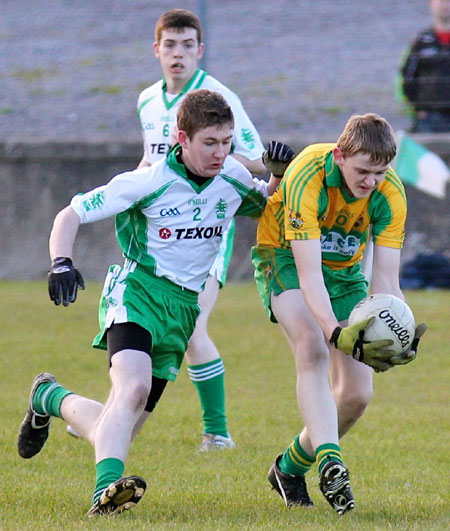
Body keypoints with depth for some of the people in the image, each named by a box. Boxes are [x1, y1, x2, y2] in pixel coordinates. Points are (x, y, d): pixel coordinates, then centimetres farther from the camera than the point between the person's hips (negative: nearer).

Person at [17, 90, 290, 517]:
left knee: (118, 428, 9)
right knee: (134, 386, -35)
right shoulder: (150, 181, -13)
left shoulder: (233, 179, 3)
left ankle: (49, 399, 37)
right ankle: (106, 488, -41)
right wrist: (61, 263, -27)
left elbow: (267, 206, 25)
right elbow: (71, 214, -9)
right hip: (136, 293, -5)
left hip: (184, 306, 6)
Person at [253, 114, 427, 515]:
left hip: (345, 269, 4)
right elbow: (309, 275, -41)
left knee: (357, 394, -4)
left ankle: (291, 467, 20)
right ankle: (329, 461, -45)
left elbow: (385, 280, -24)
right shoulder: (308, 176, -35)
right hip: (285, 257, -4)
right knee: (312, 346, -33)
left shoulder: (390, 193, -22)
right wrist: (338, 334, -56)